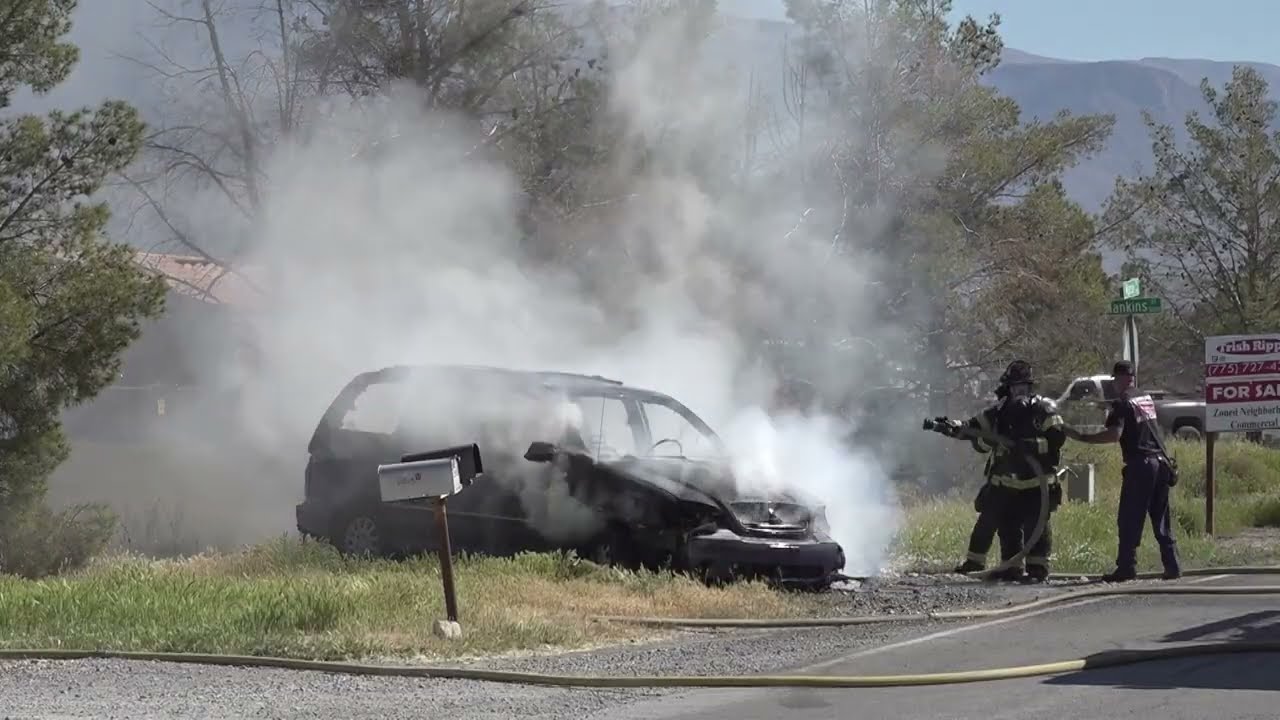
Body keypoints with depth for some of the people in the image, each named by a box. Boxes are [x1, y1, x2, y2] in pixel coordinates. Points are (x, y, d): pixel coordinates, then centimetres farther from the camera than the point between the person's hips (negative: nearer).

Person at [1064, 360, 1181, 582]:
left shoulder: (1122, 402, -7)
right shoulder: (1147, 398, 16)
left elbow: (1114, 434, -19)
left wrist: (1082, 437, -13)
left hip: (1139, 465, -7)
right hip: (1160, 462, 7)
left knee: (1129, 520, -3)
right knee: (1162, 520, 11)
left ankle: (1126, 567, -6)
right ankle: (1172, 567, 10)